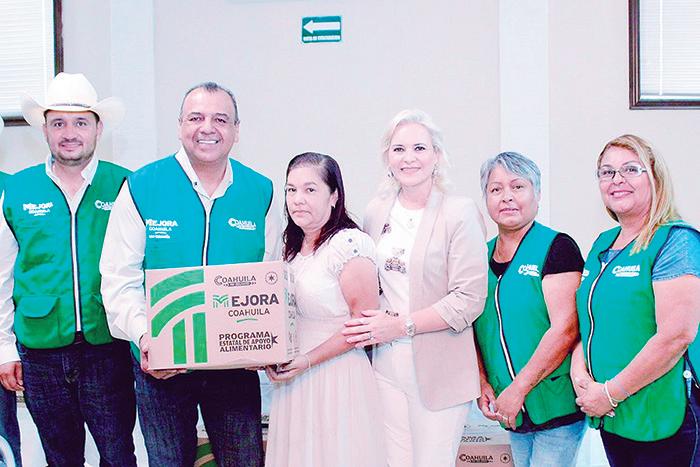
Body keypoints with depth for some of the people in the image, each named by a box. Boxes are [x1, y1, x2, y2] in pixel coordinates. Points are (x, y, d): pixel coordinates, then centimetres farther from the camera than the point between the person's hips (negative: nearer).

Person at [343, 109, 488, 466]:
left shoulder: (460, 213, -9)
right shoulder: (376, 212, 8)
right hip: (386, 364, 5)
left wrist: (401, 325, -16)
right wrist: (372, 326, 3)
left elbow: (470, 299, -13)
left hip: (438, 371, -4)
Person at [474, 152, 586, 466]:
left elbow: (564, 330, -18)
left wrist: (518, 390, -18)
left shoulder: (557, 247, -10)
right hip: (510, 411, 6)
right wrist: (482, 384, -2)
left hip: (555, 406, -5)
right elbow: (473, 328, 12)